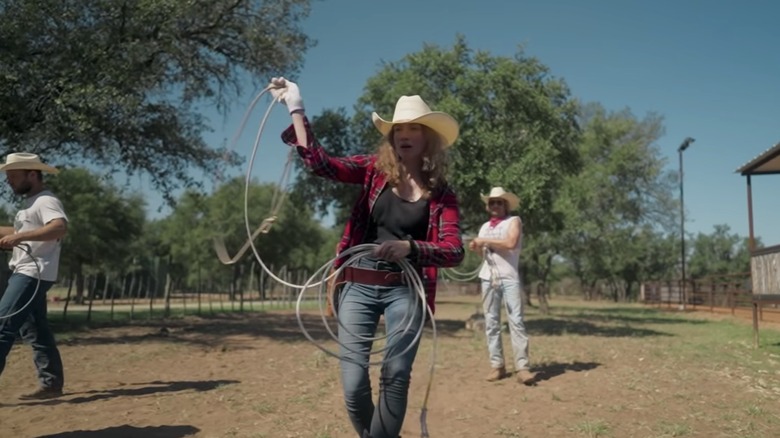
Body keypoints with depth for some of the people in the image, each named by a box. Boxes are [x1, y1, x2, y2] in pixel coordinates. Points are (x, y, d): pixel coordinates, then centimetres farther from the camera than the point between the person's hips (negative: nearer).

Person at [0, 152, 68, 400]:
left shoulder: (46, 201, -14)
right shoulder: (30, 203, 19)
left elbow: (60, 228, -32)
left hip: (32, 275, -11)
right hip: (24, 275, 11)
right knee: (35, 332, 12)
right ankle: (52, 384, 17)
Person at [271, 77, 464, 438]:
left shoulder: (441, 194, 2)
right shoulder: (376, 170, 4)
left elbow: (454, 252, -7)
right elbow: (319, 162, -8)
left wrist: (409, 247, -24)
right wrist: (296, 110, -13)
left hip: (405, 290, 0)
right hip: (358, 286, 1)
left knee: (396, 377, -1)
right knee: (353, 384, -1)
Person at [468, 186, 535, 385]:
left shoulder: (514, 221, 4)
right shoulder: (484, 226, 20)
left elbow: (511, 243, -14)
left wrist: (485, 241, -7)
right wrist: (474, 246, 5)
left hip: (509, 277, -5)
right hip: (488, 278, 5)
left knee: (516, 321, -9)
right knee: (491, 322, 2)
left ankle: (521, 367, -11)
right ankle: (497, 366, 6)